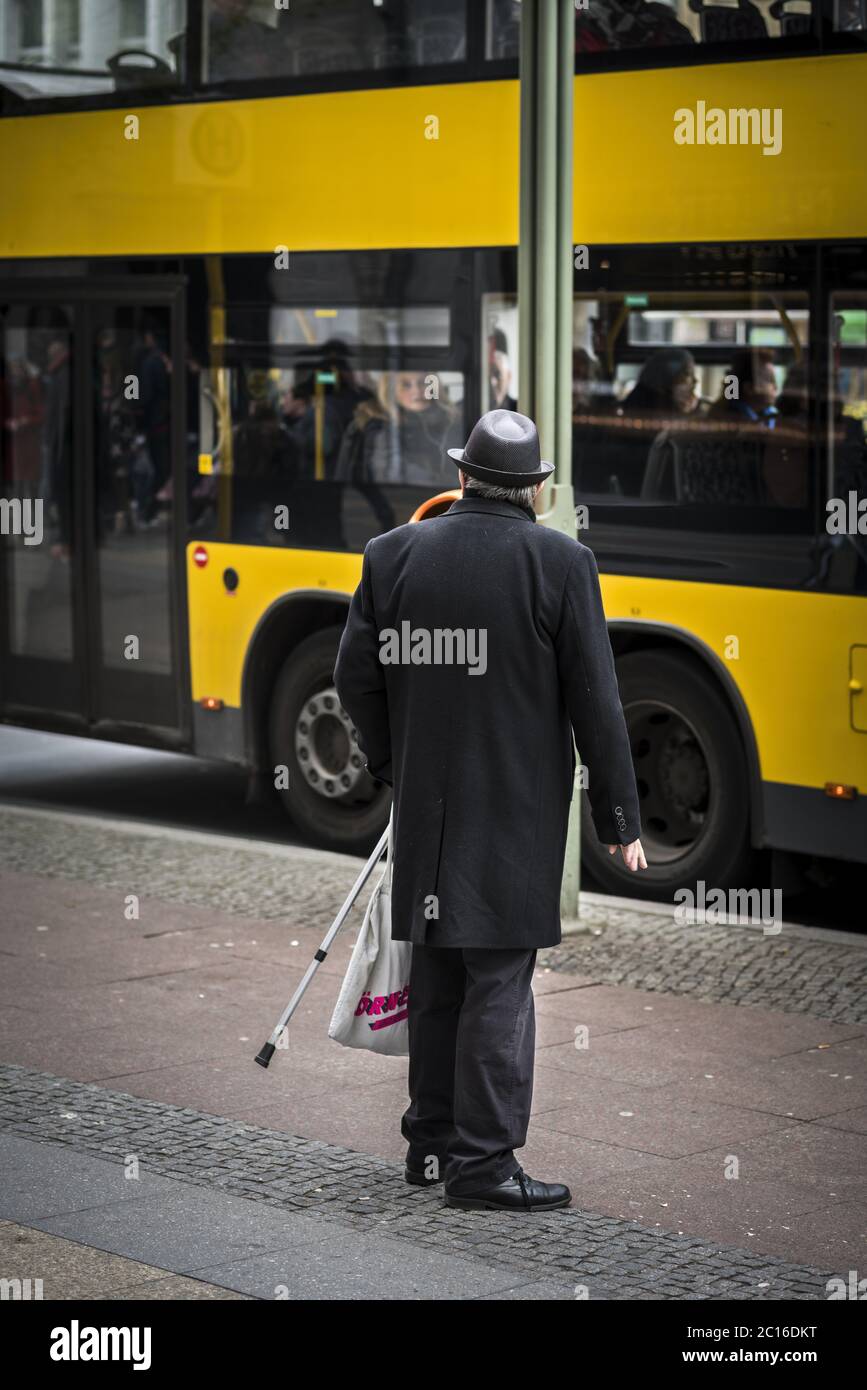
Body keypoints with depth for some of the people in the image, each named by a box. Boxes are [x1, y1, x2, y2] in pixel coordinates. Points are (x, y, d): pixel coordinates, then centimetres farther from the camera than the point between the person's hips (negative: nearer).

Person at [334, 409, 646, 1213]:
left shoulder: (393, 555, 2)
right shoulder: (560, 564, -8)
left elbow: (356, 677, 5)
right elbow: (595, 702, -8)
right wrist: (618, 819, -1)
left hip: (426, 809, 4)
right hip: (517, 809, -4)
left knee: (436, 974, 15)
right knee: (500, 980, -2)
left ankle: (430, 1141, 24)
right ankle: (483, 1162, -1)